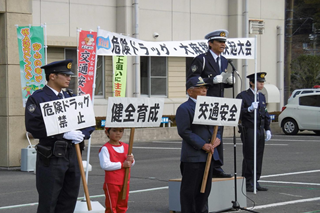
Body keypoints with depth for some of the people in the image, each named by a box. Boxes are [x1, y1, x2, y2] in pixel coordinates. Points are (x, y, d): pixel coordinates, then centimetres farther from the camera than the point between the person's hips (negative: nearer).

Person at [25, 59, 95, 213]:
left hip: (72, 154, 7)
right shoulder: (37, 98, -5)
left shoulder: (70, 98, 16)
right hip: (51, 157, -7)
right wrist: (64, 134, -21)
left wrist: (82, 135, -6)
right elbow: (33, 126, -17)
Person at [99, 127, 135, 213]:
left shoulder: (126, 147, 8)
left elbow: (131, 164, 12)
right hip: (111, 183, -6)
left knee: (122, 206, 14)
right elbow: (105, 165, -24)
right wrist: (122, 165, -20)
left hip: (125, 182, 6)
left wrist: (131, 160, -13)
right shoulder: (105, 148, -13)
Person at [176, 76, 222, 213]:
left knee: (205, 188, 13)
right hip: (192, 156, -7)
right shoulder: (184, 109, -9)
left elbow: (216, 126, 21)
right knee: (190, 189, -1)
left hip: (209, 155, 8)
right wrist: (203, 145, -18)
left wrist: (218, 138, -1)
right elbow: (184, 131, -16)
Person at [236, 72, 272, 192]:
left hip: (260, 131, 7)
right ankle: (248, 184, -4)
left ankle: (255, 182, 13)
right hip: (249, 130, -7)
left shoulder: (262, 96, 16)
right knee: (249, 157, -7)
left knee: (259, 157, 7)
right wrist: (250, 109, -29)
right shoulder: (243, 96, -6)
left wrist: (267, 129, 13)